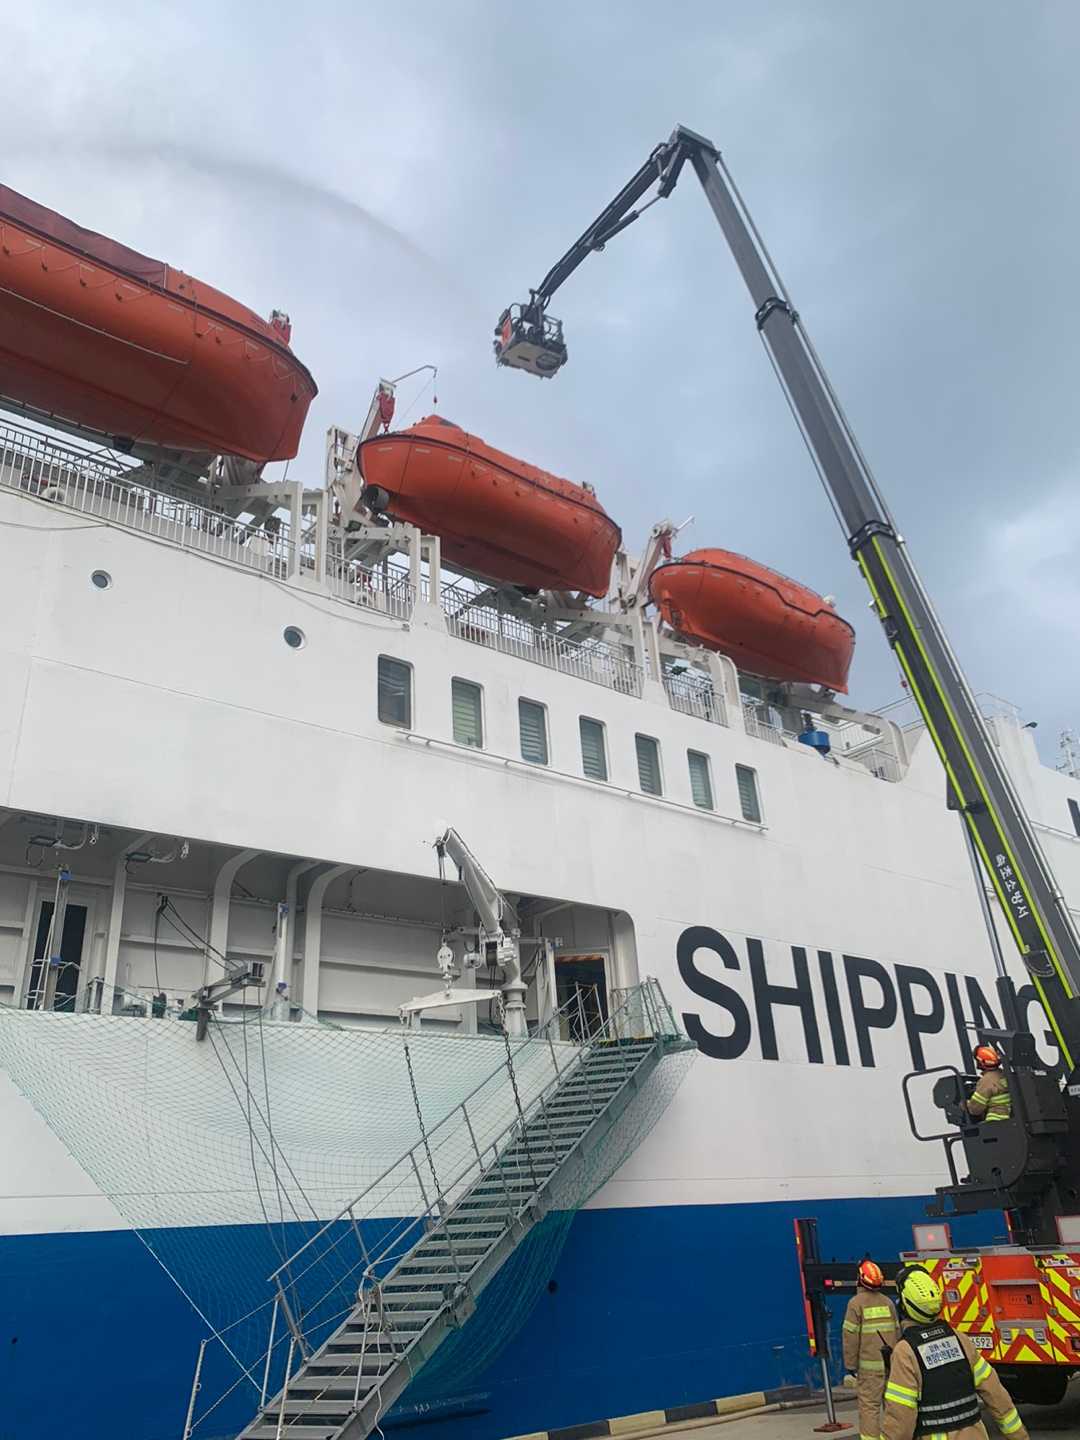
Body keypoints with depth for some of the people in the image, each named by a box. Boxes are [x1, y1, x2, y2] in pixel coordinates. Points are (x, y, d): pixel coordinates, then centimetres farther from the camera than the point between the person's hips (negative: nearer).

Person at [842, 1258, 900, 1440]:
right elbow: (897, 1332, 12)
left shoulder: (856, 1302, -9)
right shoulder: (887, 1302, 6)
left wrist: (850, 1367, -3)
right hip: (891, 1363, 5)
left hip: (870, 1365, -5)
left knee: (869, 1406, -2)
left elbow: (851, 1337, -10)